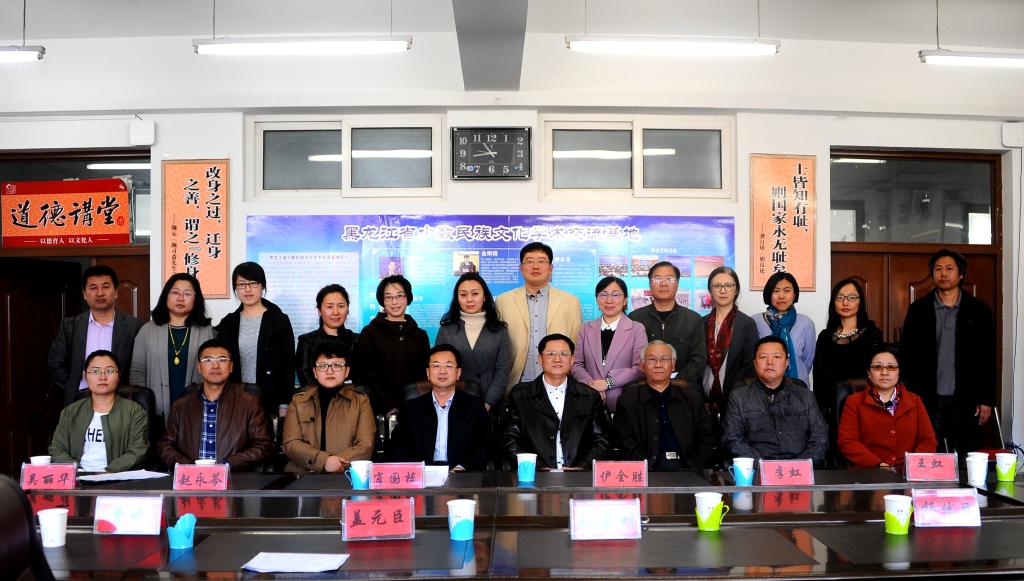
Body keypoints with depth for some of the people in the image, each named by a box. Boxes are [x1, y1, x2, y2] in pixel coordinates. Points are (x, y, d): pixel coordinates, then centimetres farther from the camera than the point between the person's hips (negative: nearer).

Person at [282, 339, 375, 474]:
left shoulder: (361, 401, 11)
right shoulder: (298, 401, 14)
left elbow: (365, 447, 1)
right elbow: (290, 444, 3)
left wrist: (335, 464, -13)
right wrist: (323, 461, -13)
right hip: (302, 475, 2)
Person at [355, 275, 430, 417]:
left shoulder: (420, 335, 12)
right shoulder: (369, 333, 3)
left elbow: (424, 374, 11)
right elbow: (369, 375, -4)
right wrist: (389, 408, -14)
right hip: (381, 410, -2)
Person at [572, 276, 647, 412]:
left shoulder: (637, 329, 1)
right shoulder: (587, 329, 10)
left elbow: (640, 368, -8)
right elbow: (576, 364, 5)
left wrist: (608, 382, -15)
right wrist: (590, 383, -13)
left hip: (623, 402, -2)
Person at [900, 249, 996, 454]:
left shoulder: (978, 310, 5)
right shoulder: (918, 309, 5)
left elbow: (988, 358, 5)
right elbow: (906, 354, 4)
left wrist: (986, 399, 0)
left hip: (965, 400, 0)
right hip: (927, 400, 0)